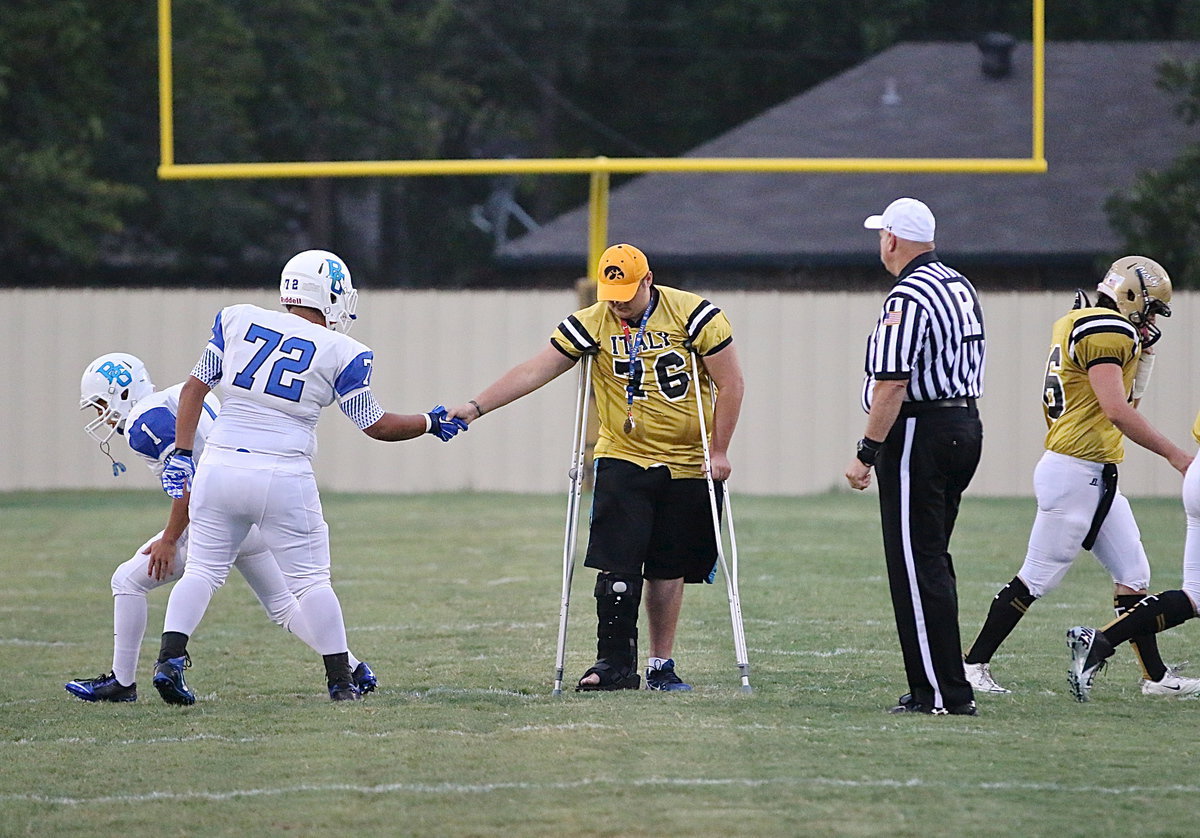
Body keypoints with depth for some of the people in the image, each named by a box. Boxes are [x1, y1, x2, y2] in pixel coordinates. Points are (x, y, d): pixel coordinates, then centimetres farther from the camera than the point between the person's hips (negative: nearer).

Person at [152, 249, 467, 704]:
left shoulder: (237, 321, 7)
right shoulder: (341, 354, -1)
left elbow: (194, 387, 9)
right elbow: (379, 426, 7)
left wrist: (182, 452, 13)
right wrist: (431, 422, 23)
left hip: (220, 467, 3)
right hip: (283, 477, -3)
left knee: (203, 570, 12)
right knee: (311, 580, 9)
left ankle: (170, 658, -5)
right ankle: (340, 680, 11)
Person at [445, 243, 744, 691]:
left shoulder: (694, 315, -9)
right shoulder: (591, 324, -5)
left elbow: (730, 384, -5)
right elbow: (534, 371, -9)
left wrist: (719, 452, -8)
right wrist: (476, 406, -18)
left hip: (686, 465, 0)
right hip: (623, 460, 0)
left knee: (669, 570, 4)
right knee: (617, 565, -11)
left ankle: (662, 666, 12)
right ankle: (615, 663, -8)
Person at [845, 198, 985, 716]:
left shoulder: (908, 298, -17)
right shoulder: (960, 286, 13)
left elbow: (892, 386, -22)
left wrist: (866, 453, -18)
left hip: (919, 437, -10)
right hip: (966, 426, 10)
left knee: (915, 567, -6)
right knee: (931, 562, 16)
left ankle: (944, 693, -8)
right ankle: (935, 686, 17)